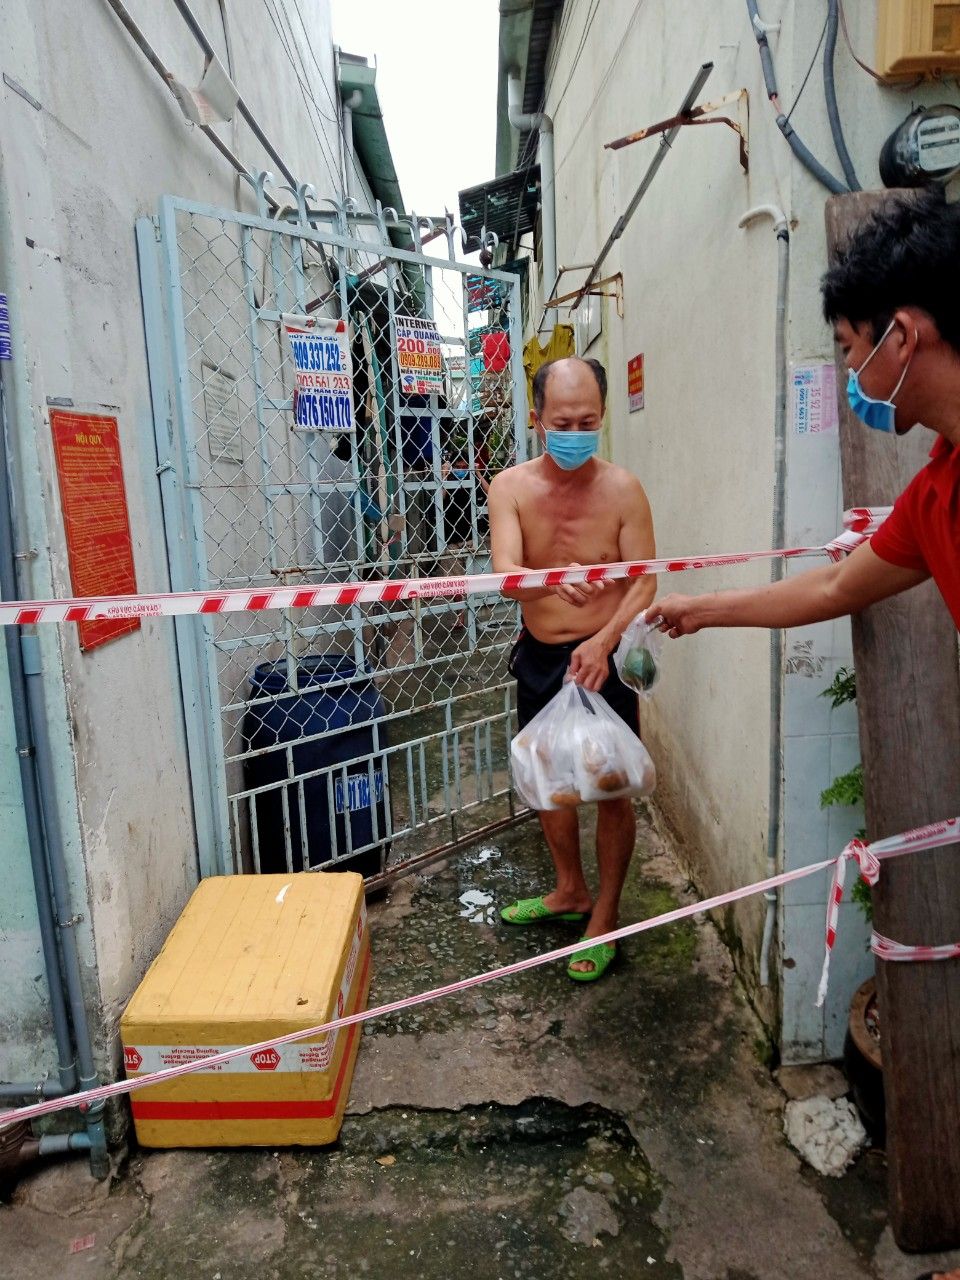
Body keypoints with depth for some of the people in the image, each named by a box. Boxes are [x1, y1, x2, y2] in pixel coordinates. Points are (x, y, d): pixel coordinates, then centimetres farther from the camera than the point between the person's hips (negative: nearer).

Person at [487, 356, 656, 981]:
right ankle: (571, 891, 41)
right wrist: (553, 581, -43)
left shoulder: (622, 489, -11)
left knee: (610, 789, 4)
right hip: (539, 655, 4)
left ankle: (606, 916, 26)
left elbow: (645, 581, -12)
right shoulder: (511, 487, -7)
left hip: (603, 655, -3)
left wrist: (603, 641, -28)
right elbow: (505, 572, -21)